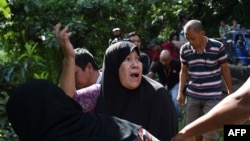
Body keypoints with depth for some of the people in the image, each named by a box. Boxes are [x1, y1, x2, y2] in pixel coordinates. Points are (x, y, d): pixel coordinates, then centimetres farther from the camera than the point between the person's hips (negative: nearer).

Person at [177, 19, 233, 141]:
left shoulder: (218, 47, -14)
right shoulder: (185, 49, -5)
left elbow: (225, 70, -2)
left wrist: (230, 92, 3)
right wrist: (180, 92, 4)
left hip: (212, 96, -3)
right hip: (192, 95, 3)